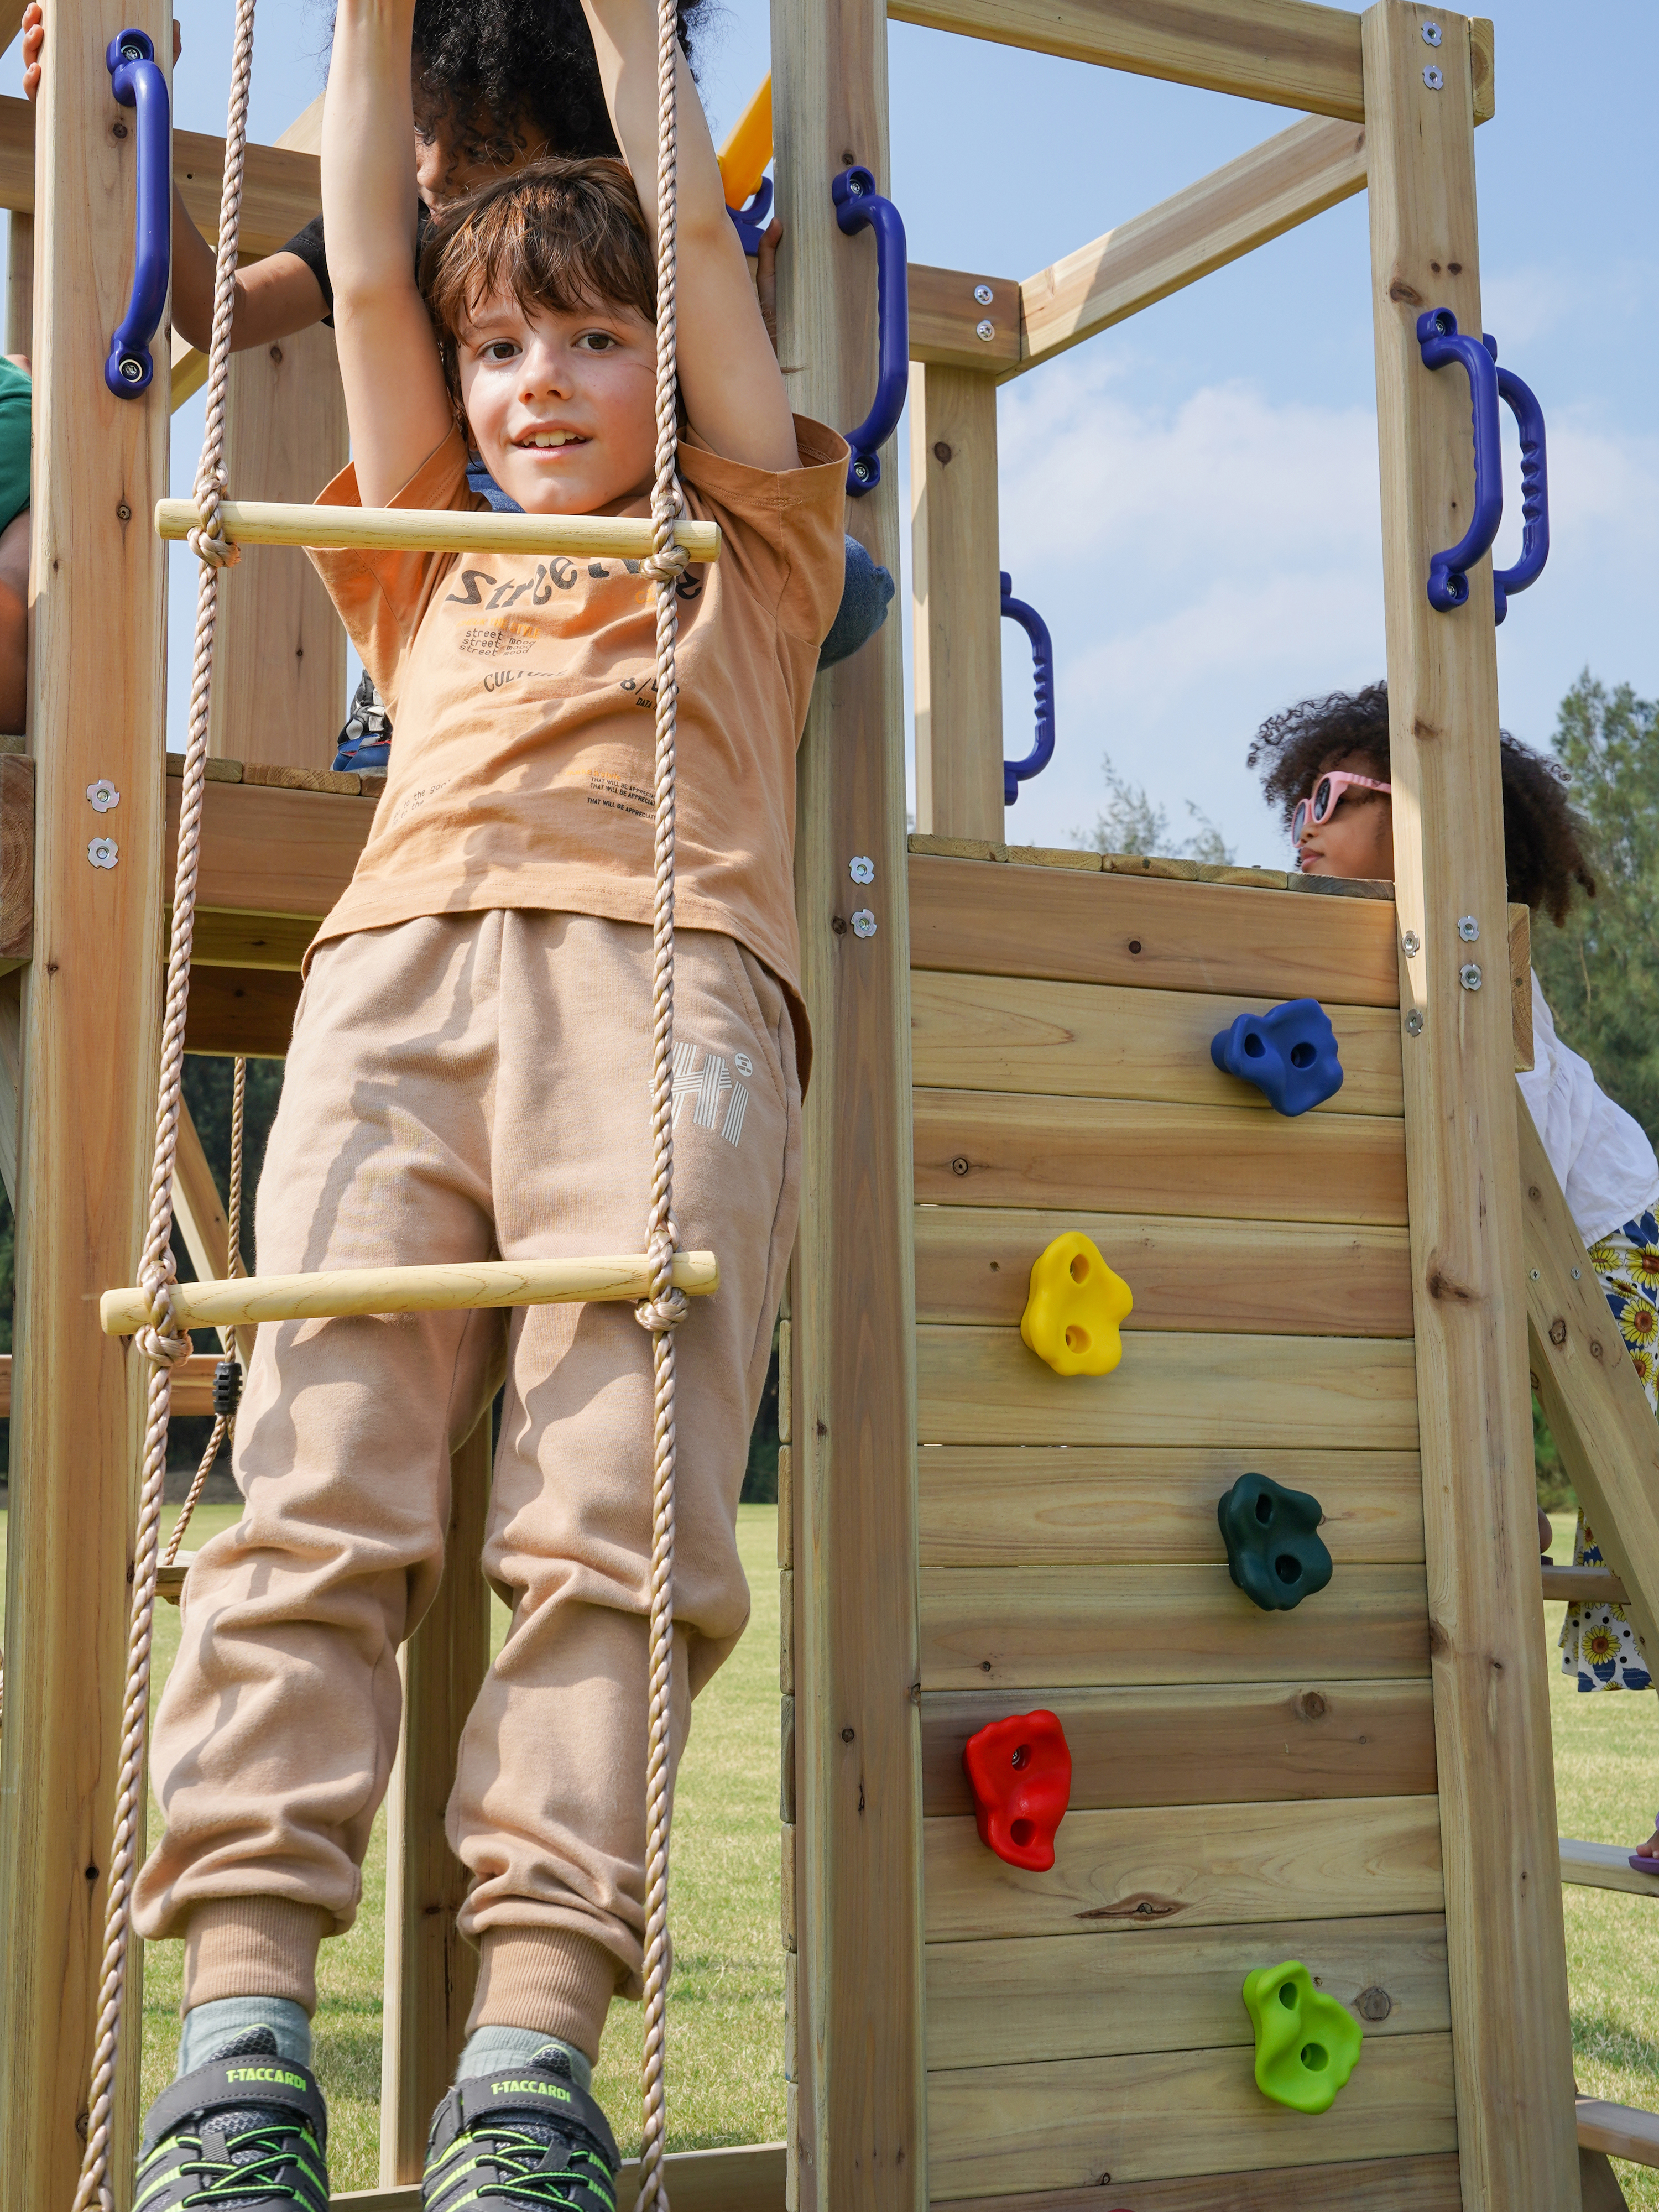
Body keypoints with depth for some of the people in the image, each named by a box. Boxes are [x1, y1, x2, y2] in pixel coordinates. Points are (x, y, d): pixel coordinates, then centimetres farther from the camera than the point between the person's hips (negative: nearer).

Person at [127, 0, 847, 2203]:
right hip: (398, 964, 2)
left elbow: (694, 230, 28)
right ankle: (243, 2031, -27)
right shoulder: (430, 579, 36)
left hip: (659, 968, -2)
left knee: (612, 1503, -21)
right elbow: (367, 279, 33)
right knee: (315, 1482, -18)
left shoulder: (748, 561, 32)